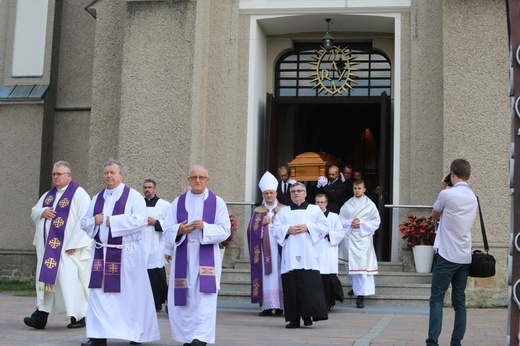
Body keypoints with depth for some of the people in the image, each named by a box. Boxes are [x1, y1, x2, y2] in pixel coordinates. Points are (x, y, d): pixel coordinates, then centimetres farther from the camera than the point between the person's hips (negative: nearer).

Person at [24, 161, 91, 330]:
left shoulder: (79, 194, -7)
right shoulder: (48, 195, 16)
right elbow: (34, 212, 23)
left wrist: (73, 244, -19)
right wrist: (42, 212, -3)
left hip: (67, 247, -7)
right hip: (48, 246, 7)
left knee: (70, 278, -7)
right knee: (47, 276, 3)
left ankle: (79, 316, 4)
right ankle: (41, 316, 2)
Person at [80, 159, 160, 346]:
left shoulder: (133, 196, -4)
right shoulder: (97, 198, 14)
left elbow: (141, 219, -19)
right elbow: (84, 222, 15)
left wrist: (113, 221, -18)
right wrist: (94, 221, -8)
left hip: (126, 254, -5)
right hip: (101, 252, 5)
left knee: (131, 294, 1)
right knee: (99, 293, 1)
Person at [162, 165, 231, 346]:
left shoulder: (217, 202, 4)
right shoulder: (178, 202, 10)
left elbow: (225, 230, -3)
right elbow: (167, 229, 5)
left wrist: (204, 227, -18)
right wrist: (179, 230, -17)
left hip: (206, 257, -2)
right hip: (183, 257, 3)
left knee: (204, 298, -11)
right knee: (183, 298, 3)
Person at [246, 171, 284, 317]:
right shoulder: (258, 211, 13)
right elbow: (252, 229, 6)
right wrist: (262, 223, -9)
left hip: (279, 246, -1)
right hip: (264, 248, 1)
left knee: (278, 275, -5)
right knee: (266, 275, -5)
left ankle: (279, 306, -2)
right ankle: (267, 306, -5)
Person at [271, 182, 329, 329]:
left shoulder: (314, 209, 15)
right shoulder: (283, 212, 19)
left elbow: (324, 226, 6)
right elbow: (275, 229, 11)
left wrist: (308, 227, -8)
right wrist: (288, 229, -8)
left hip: (308, 256, -1)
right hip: (290, 257, 1)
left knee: (309, 285, -12)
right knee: (291, 286, -4)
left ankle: (307, 315, -7)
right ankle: (294, 318, -2)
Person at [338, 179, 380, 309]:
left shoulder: (370, 205, 3)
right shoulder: (347, 204, 10)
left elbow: (376, 221, 1)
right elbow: (340, 220, 8)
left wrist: (361, 225, -11)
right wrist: (350, 223, -10)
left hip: (363, 238, -3)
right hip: (348, 238, 4)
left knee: (362, 267, -11)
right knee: (350, 265, 12)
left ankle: (361, 296, -14)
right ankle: (356, 287, 34)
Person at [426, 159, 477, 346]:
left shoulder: (447, 195, -10)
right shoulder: (472, 197, 10)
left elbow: (434, 215, 8)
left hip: (446, 255, -6)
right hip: (465, 257, 6)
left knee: (437, 299, -3)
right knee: (459, 301, 9)